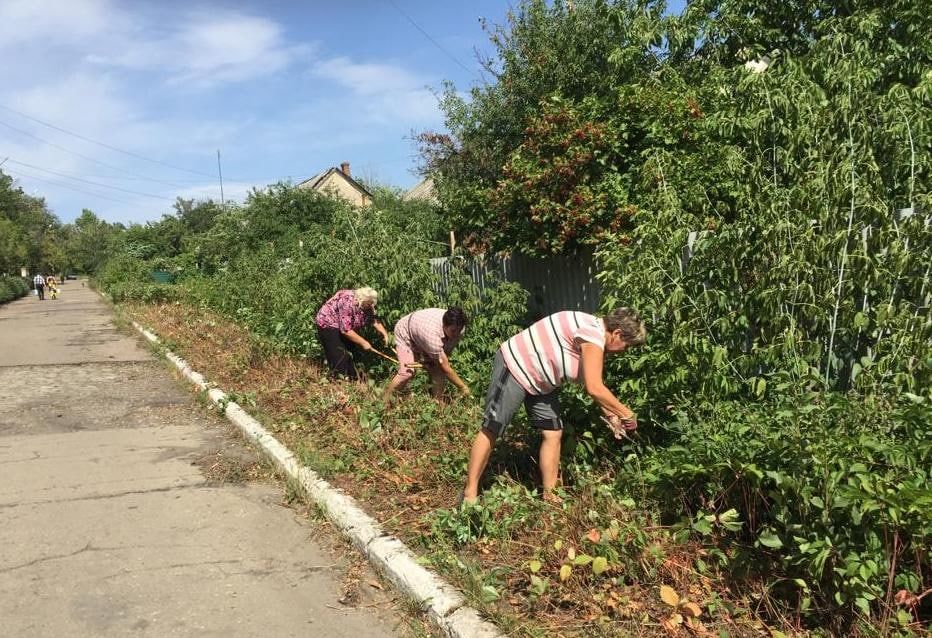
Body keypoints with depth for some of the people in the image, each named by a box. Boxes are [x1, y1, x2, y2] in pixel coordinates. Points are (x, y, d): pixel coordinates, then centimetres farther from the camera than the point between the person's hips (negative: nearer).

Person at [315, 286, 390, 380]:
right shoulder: (347, 303, -34)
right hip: (328, 324, -8)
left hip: (345, 327, 8)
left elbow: (374, 320, -4)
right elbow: (346, 330, -33)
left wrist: (385, 334, -20)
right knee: (339, 358, -13)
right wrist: (363, 343, -27)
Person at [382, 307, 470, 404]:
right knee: (407, 372, -21)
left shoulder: (457, 328, -27)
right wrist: (463, 387, -32)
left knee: (437, 369, -8)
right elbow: (445, 368, -39)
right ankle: (385, 400, -4)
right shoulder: (432, 334, -47)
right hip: (405, 334, -6)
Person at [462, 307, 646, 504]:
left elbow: (595, 385, 16)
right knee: (491, 431, -5)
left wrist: (610, 415, 7)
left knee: (553, 434, 5)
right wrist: (625, 412, -18)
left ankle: (549, 496, 13)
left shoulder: (597, 342, 6)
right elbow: (594, 389, -29)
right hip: (515, 366, -10)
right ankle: (470, 494, 3)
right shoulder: (593, 333, -25)